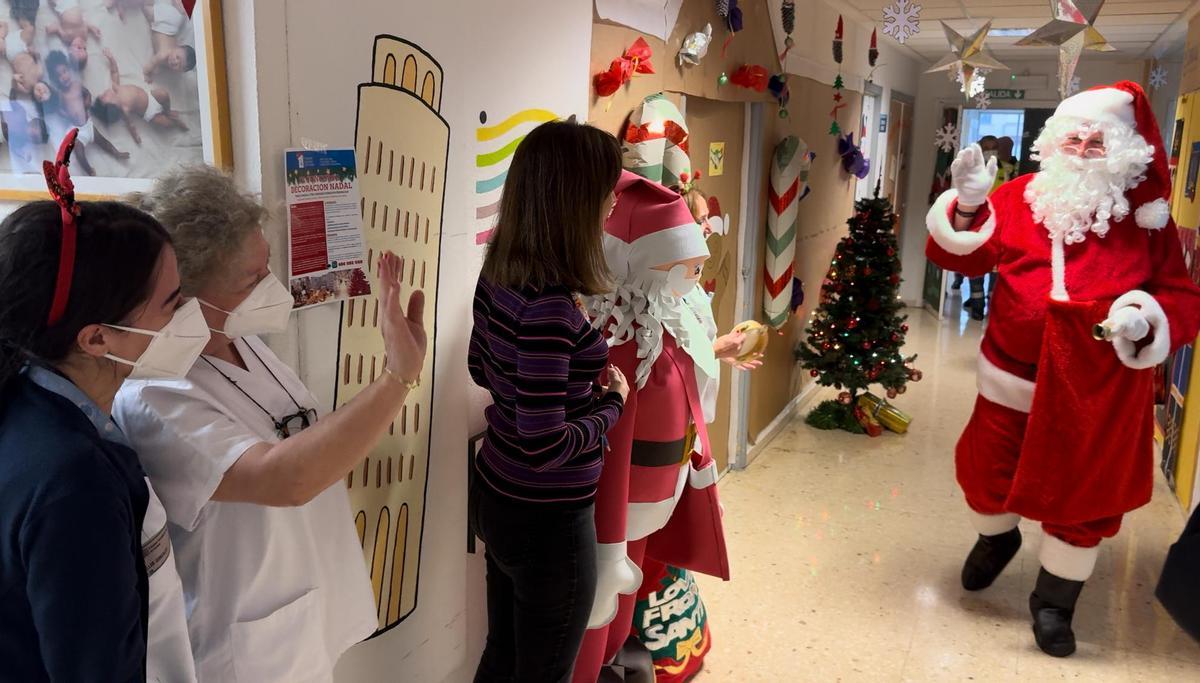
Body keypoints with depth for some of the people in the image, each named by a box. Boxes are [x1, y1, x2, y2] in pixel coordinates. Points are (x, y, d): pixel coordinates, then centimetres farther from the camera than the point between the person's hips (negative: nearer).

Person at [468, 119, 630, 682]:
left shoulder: (498, 273, -2)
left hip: (497, 496, 8)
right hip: (548, 518, -8)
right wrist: (612, 402, -12)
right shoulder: (550, 304, -29)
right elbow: (545, 447, -29)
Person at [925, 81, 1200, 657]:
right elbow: (964, 257, -5)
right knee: (989, 470, 13)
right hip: (1013, 374, 1)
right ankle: (996, 538, 48)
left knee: (1082, 492, 9)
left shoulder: (1146, 219, -4)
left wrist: (1146, 317, -22)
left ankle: (1054, 601, 30)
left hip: (1098, 386, 0)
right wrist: (968, 204, -22)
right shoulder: (1022, 197, -2)